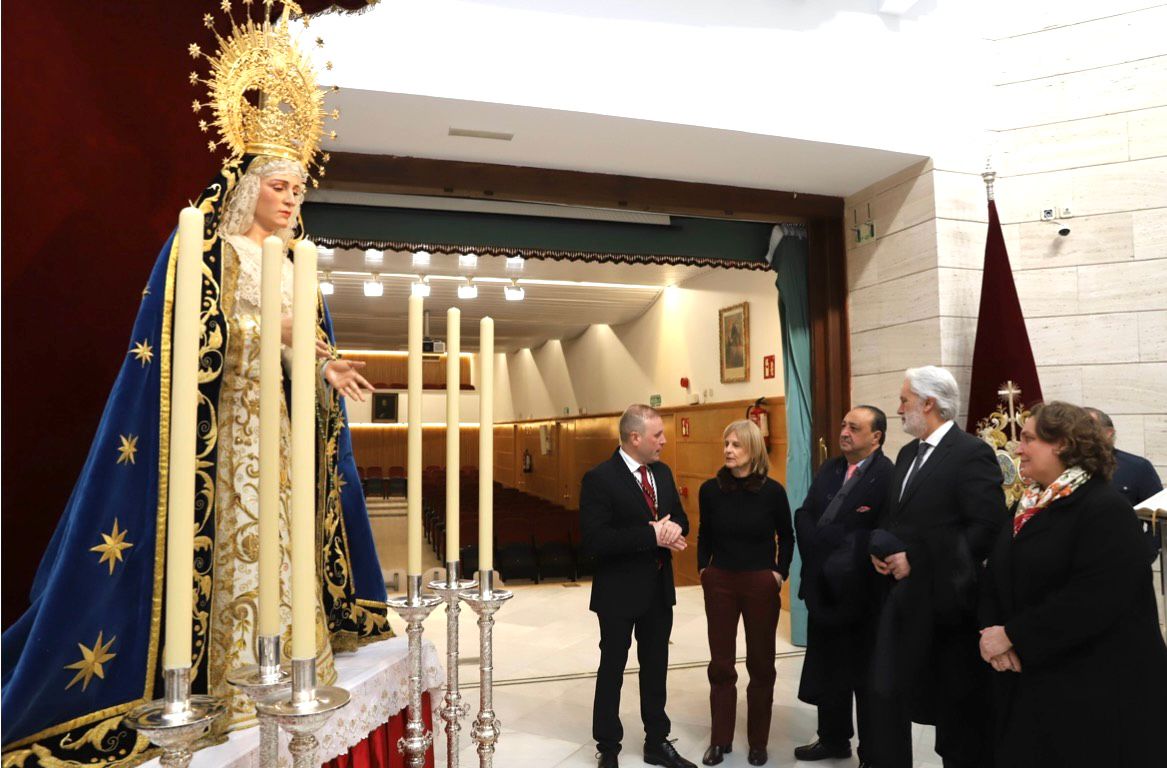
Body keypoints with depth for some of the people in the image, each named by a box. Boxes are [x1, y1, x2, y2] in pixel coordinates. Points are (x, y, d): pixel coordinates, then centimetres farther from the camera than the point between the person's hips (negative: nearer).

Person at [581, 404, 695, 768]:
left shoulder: (663, 473, 4)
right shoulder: (599, 478, -18)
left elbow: (679, 519, 12)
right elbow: (595, 539, -26)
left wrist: (674, 529, -13)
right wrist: (651, 535, -27)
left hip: (659, 589, 7)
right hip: (620, 592, -6)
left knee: (656, 669, 19)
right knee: (612, 670, 11)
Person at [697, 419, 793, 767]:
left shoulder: (772, 491, -8)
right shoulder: (711, 489, -4)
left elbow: (786, 536, 6)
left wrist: (780, 572, -2)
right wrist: (703, 569, 1)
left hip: (761, 584, -1)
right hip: (719, 582, 1)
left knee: (760, 663, 11)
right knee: (720, 664, 9)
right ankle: (720, 740, 24)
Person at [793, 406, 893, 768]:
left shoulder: (889, 476, -16)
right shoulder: (829, 470, 9)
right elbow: (804, 516, 5)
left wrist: (839, 556, -16)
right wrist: (819, 557, -10)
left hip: (860, 593, -7)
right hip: (824, 588, 7)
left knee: (866, 677, 9)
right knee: (826, 670, 19)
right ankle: (833, 738, 38)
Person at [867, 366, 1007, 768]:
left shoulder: (972, 453, -12)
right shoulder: (907, 454, 13)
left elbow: (987, 528, -18)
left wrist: (916, 560, -17)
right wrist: (880, 546, -2)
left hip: (945, 598, -7)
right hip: (902, 596, 7)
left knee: (957, 708, 11)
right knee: (886, 690, 8)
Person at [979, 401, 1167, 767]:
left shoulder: (1105, 507, -15)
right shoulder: (1026, 507, 11)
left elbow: (1093, 600, -25)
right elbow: (997, 580, 10)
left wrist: (1012, 635, -21)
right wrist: (990, 631, -9)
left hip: (1097, 688, -7)